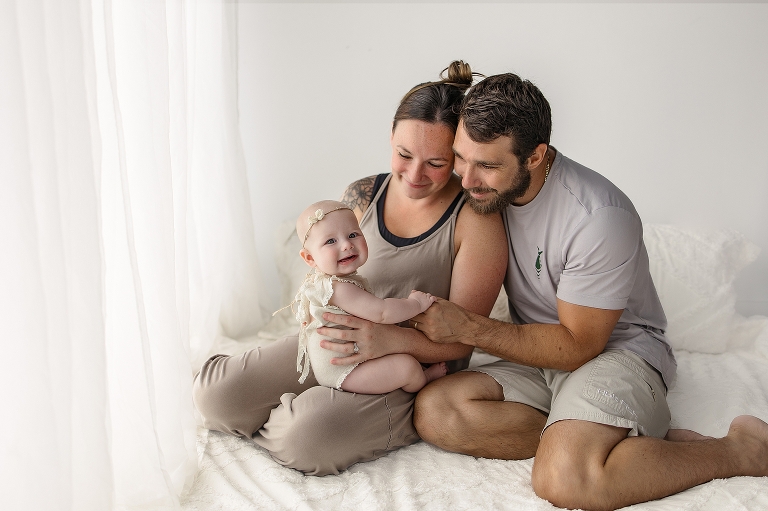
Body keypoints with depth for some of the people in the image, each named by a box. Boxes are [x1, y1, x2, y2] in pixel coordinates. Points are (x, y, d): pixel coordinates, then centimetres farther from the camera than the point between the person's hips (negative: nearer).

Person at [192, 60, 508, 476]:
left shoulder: (477, 219, -15)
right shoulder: (362, 195, 0)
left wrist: (391, 339, -33)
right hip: (334, 345, 5)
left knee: (308, 435, -31)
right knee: (213, 393, -11)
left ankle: (269, 428, 4)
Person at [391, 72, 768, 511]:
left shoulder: (600, 219, -25)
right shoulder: (484, 188, -5)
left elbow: (578, 347, -18)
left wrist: (466, 328, -23)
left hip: (617, 350, -6)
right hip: (540, 355, 7)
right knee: (434, 411, -20)